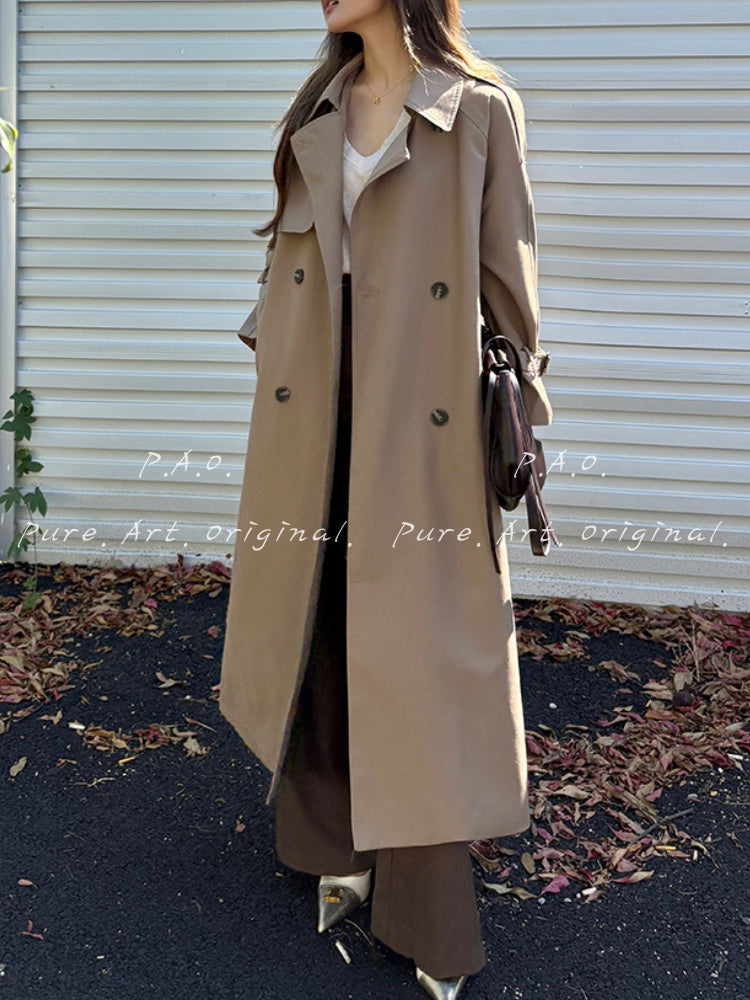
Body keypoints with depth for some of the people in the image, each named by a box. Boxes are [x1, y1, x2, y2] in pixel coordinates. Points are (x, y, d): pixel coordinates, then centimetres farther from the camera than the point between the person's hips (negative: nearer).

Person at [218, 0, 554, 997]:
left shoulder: (482, 108, 0)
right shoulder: (317, 111, 13)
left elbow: (508, 270, 0)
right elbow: (291, 252, 16)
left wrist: (519, 402, -1)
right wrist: (274, 360, 13)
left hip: (421, 425, -5)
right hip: (310, 414, 5)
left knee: (416, 646, -1)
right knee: (317, 633, 13)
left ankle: (429, 917, 14)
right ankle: (339, 848, 34)